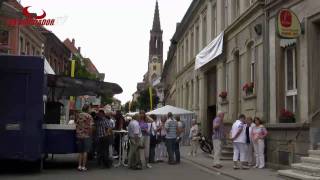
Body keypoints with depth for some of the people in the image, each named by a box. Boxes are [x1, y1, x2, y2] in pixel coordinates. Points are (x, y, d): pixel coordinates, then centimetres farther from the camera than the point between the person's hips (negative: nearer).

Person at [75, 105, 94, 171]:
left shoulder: (78, 116, 5)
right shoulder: (89, 116, -8)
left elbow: (76, 126, 7)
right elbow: (90, 127, -13)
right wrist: (90, 134, -2)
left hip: (79, 135, 4)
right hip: (86, 136, -4)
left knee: (80, 152, 12)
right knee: (85, 152, 2)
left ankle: (79, 166, 9)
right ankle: (83, 166, 2)